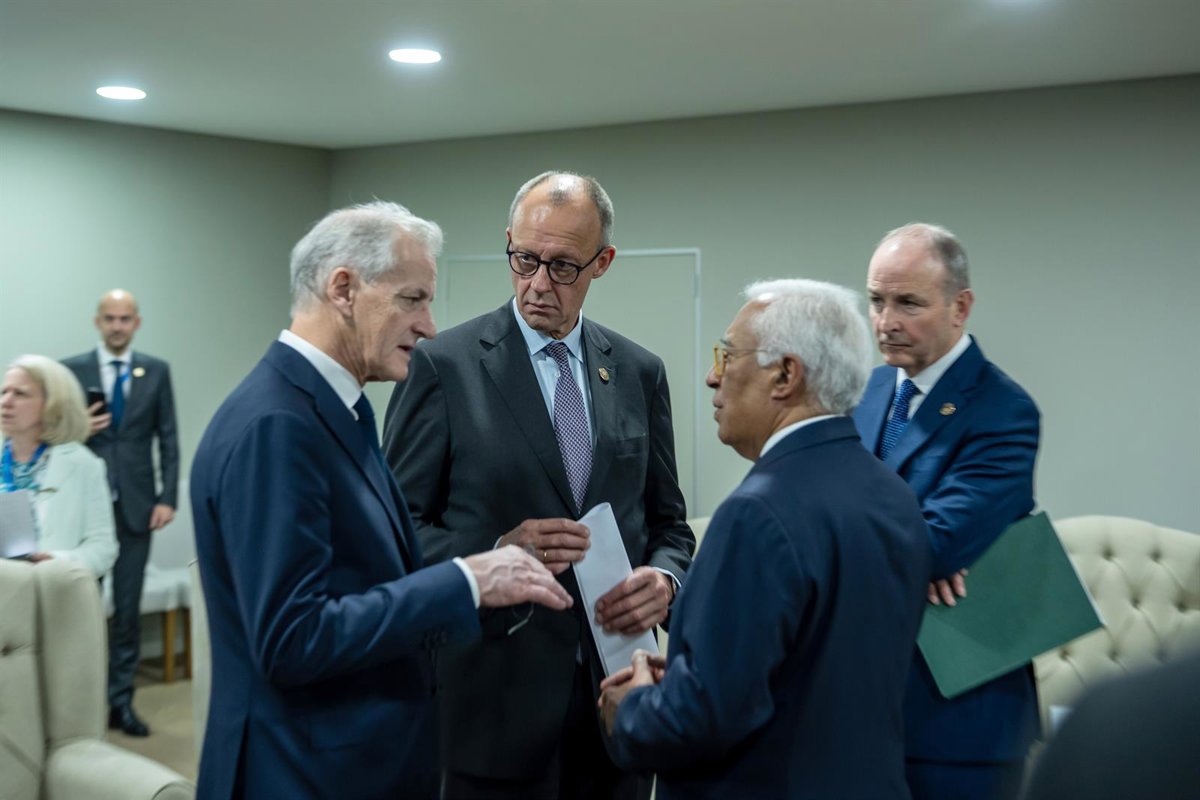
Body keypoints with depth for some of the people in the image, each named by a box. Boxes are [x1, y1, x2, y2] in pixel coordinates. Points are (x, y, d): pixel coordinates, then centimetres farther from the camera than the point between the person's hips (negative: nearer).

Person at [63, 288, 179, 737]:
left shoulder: (157, 372, 7)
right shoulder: (72, 370, 4)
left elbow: (168, 440, 5)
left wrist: (167, 497, -4)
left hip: (136, 505, 1)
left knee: (128, 607, 4)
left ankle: (121, 700, 12)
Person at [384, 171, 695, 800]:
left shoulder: (639, 372, 7)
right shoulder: (445, 364, -6)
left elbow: (667, 522, 12)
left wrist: (664, 578, -10)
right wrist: (496, 555, -21)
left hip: (616, 691, 4)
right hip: (494, 697, -3)